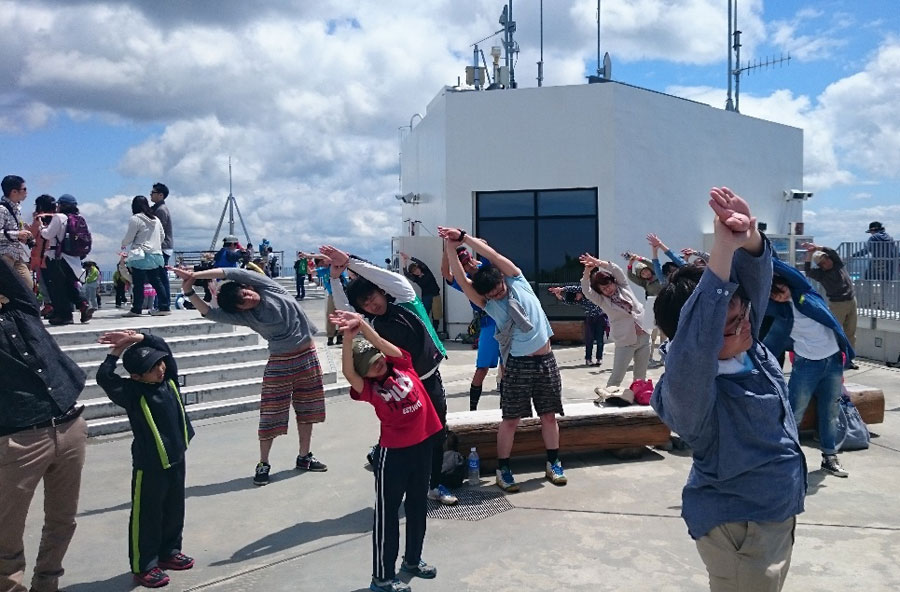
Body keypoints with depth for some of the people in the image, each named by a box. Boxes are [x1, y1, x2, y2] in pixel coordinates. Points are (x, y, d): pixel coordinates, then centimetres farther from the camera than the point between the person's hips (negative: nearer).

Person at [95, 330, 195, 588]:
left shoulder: (169, 378, 0)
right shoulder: (132, 392, -15)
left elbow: (163, 346, 5)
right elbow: (103, 377, -26)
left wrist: (138, 338, -8)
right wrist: (116, 352, -13)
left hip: (176, 459, 6)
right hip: (149, 465, -6)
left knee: (174, 511, 20)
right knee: (147, 517, 6)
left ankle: (169, 552, 37)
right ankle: (143, 566, 18)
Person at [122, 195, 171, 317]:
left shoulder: (135, 219, -9)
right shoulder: (155, 219, 13)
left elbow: (128, 238, -6)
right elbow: (162, 236, 21)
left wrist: (123, 245, 13)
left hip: (141, 256, -7)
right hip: (156, 254, 7)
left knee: (138, 284, -2)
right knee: (157, 282, 10)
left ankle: (136, 309, 0)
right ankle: (165, 307, 8)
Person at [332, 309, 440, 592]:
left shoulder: (402, 365, 0)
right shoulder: (368, 388, -9)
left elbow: (381, 343, -15)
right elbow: (347, 371, -28)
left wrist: (362, 323, -30)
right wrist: (348, 336, -41)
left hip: (423, 444, 5)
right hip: (394, 452, -4)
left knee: (418, 505, 19)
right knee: (387, 511, 4)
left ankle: (412, 560, 39)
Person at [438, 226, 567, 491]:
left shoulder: (517, 281, 0)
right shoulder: (488, 304, -2)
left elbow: (491, 254, -10)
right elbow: (461, 280, -15)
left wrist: (463, 236, -13)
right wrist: (450, 247, -24)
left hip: (546, 361, 2)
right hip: (517, 364, -1)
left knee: (549, 415, 11)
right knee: (510, 420, 3)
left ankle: (553, 464, 26)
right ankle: (503, 470, 15)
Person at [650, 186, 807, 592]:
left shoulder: (745, 344, -8)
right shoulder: (690, 385, -32)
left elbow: (754, 281, -13)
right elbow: (694, 344, -53)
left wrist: (749, 239, -37)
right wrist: (723, 250, -56)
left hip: (779, 512, 8)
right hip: (741, 528, -8)